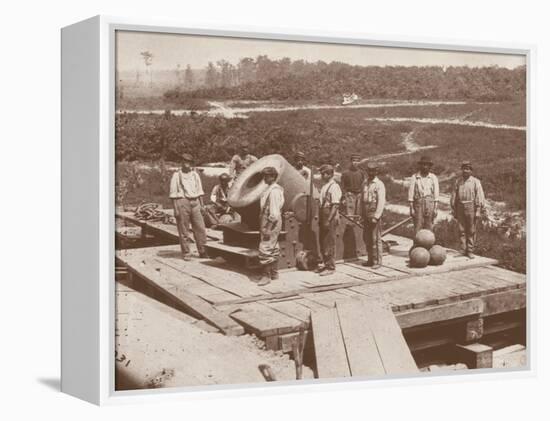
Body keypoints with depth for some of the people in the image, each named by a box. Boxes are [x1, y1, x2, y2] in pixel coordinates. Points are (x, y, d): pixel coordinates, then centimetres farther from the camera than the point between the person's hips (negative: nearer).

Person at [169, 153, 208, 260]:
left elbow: (199, 191, 17)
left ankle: (202, 252, 8)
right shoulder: (176, 175, 1)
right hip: (182, 202, -4)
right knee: (183, 231, -1)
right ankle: (185, 253, 6)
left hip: (195, 203, 4)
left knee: (200, 228, 0)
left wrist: (201, 205, 9)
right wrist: (175, 209, -10)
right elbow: (173, 194, -2)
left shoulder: (195, 175, 14)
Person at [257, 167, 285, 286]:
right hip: (270, 223, 11)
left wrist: (268, 227, -23)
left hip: (271, 223, -11)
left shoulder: (274, 191, -18)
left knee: (264, 249, -8)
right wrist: (264, 226, 17)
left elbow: (274, 212, -23)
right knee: (273, 248, 17)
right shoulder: (271, 189, 13)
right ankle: (274, 273, 26)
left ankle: (266, 275, -4)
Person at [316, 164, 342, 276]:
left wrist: (328, 220, -23)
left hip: (330, 217, -9)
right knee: (322, 241, 14)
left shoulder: (334, 187, -14)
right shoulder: (324, 186, 13)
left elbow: (335, 206, -19)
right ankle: (325, 264, 25)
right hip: (323, 216, 9)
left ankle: (330, 267, 5)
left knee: (329, 242, -3)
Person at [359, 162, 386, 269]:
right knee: (366, 238, 10)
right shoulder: (365, 183, 13)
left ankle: (377, 261, 2)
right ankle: (371, 260, 20)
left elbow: (381, 202, -13)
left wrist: (376, 216, -18)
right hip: (366, 215, 7)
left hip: (375, 214, -7)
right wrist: (362, 214, 11)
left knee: (376, 239, -5)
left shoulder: (379, 184, -7)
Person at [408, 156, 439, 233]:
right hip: (418, 204, -1)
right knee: (418, 229, -2)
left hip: (430, 204, 1)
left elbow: (436, 194, 4)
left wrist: (435, 208, -1)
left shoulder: (433, 177, 4)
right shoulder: (415, 177, 0)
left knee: (429, 229, 3)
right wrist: (411, 208, -4)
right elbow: (411, 194, 0)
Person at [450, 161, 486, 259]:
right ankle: (464, 249, 10)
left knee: (471, 231, 1)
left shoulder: (475, 182, 0)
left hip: (471, 208, -3)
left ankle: (470, 251, 7)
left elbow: (480, 197, -4)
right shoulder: (458, 182, 10)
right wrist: (453, 210, 9)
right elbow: (453, 196, 13)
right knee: (461, 230, 3)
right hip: (460, 207, 3)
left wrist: (478, 211, -10)